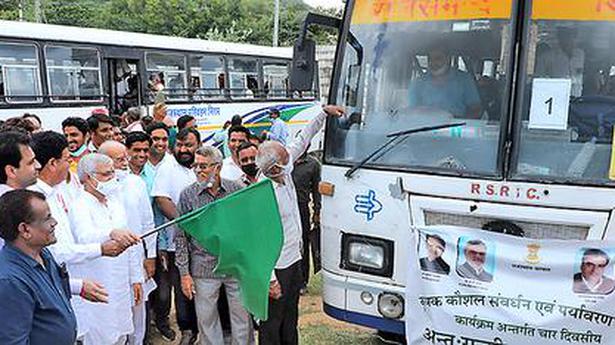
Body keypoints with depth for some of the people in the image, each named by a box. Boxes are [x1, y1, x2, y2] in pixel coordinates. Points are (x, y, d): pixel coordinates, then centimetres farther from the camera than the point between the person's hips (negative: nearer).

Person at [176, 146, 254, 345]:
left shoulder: (237, 190, -2)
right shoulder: (188, 195, -4)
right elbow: (181, 237, -2)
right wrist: (184, 273, -4)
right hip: (203, 268, 0)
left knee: (242, 317, 11)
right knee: (207, 319, 10)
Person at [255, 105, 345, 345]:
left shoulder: (284, 171, -3)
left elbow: (302, 140, 11)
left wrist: (324, 113, 11)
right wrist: (270, 280, -24)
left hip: (294, 259, 9)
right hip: (276, 266, -9)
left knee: (291, 316, 22)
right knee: (272, 322, 6)